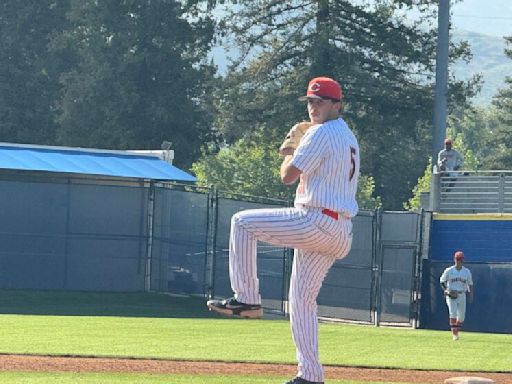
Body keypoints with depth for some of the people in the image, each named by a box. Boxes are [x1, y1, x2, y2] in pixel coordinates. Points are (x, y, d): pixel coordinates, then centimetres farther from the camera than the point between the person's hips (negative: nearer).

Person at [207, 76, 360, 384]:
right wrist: (295, 154, 21)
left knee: (243, 222, -5)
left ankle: (247, 298, -5)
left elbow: (288, 176, -10)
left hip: (315, 222, -10)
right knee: (303, 299, 14)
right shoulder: (349, 138, 21)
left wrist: (289, 154, 11)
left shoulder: (321, 133, -10)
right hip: (340, 233, 10)